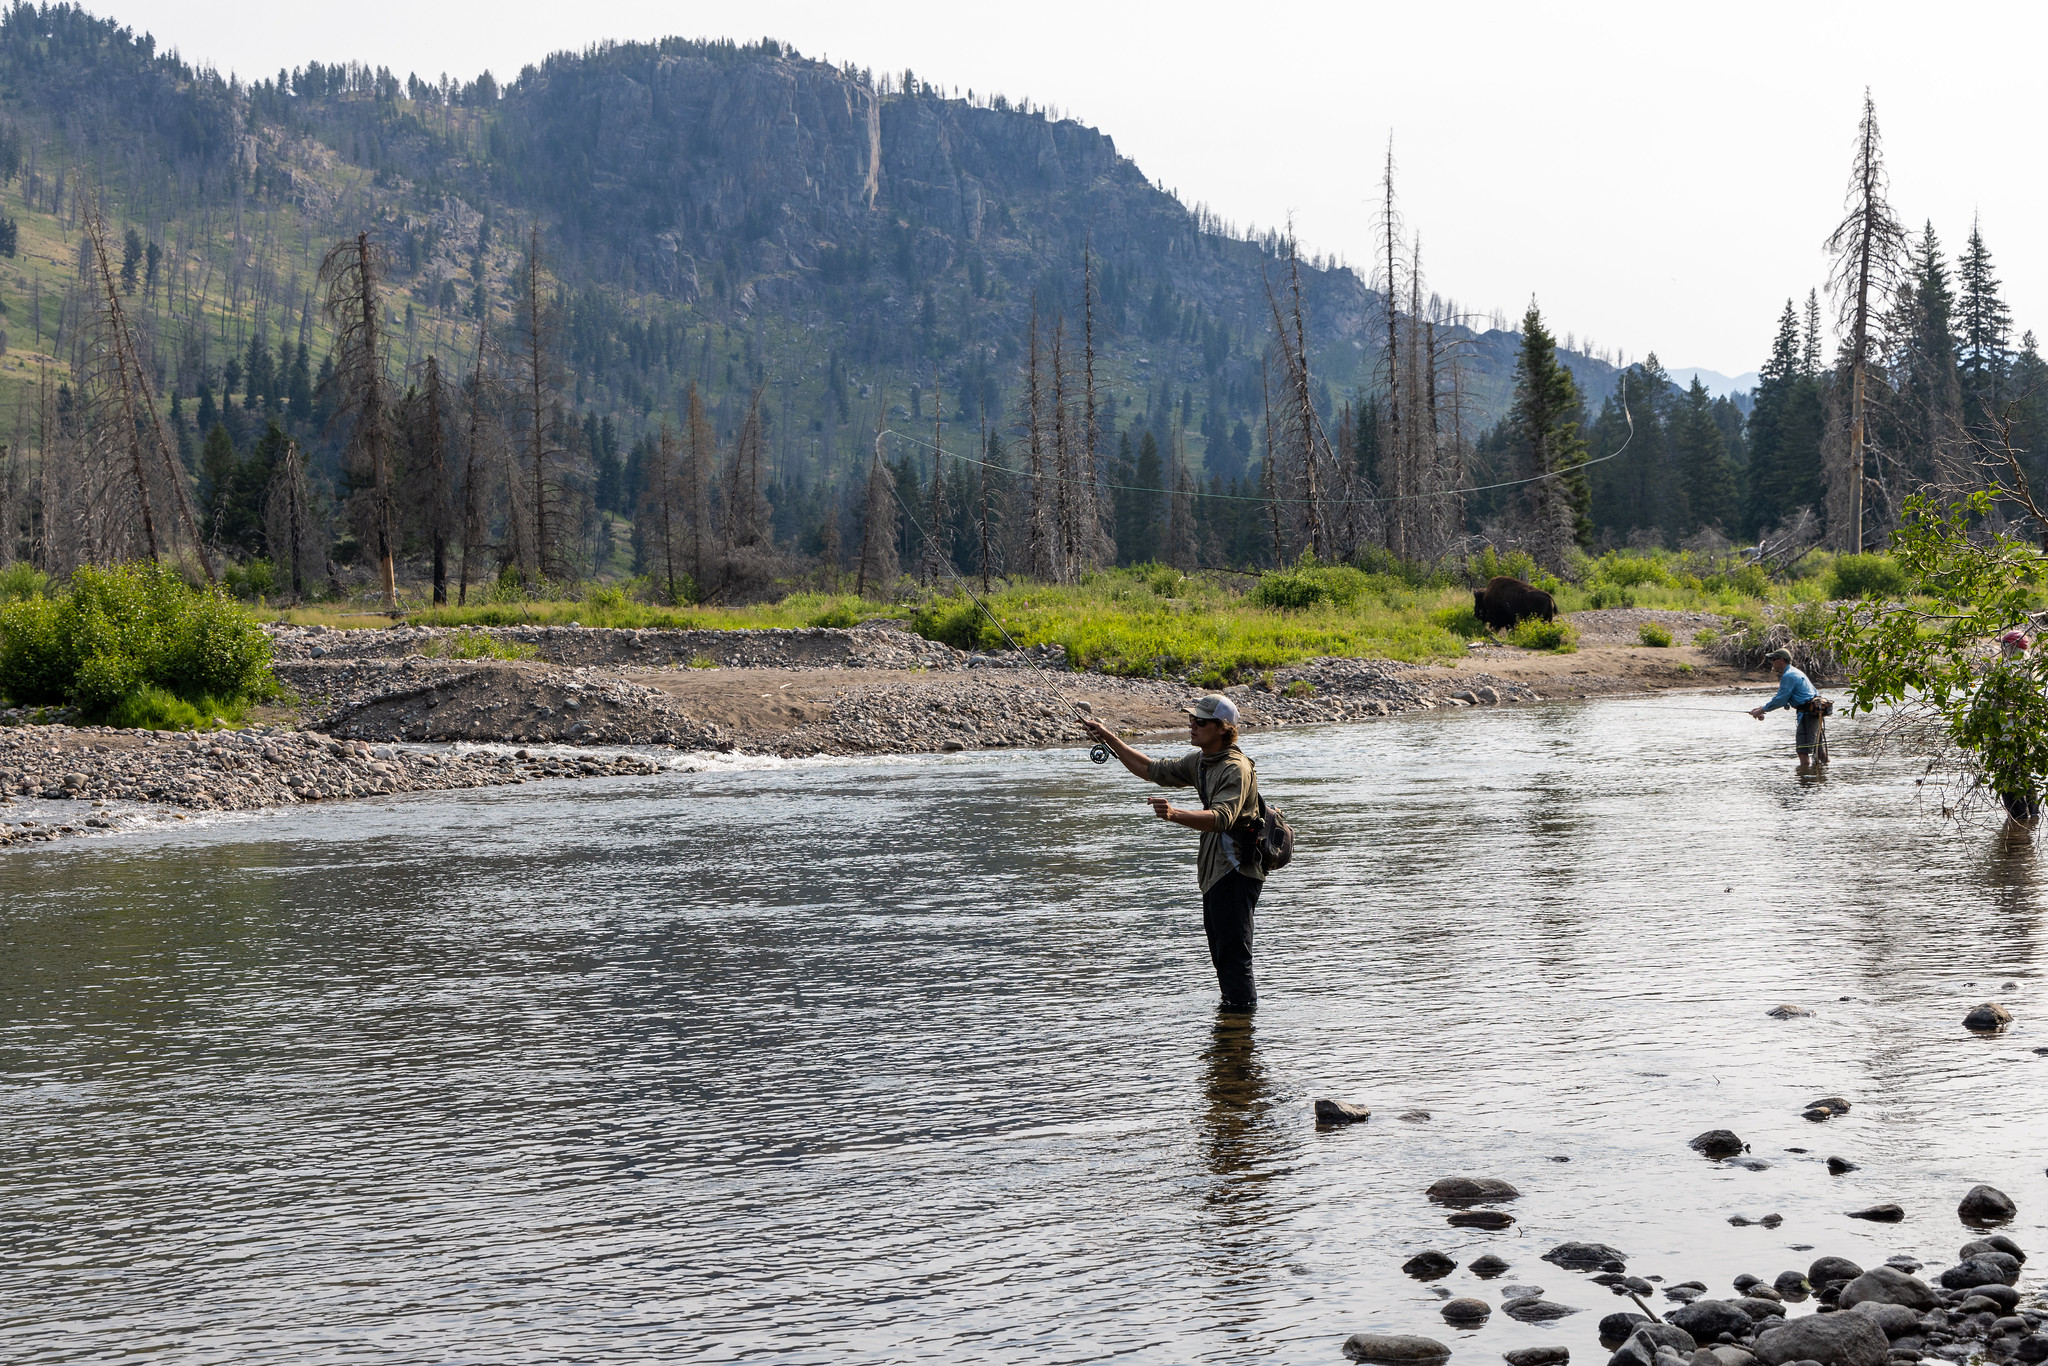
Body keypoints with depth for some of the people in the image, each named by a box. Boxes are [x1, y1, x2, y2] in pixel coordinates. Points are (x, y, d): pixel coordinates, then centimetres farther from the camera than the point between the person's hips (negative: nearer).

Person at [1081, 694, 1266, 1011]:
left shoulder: (1236, 769, -19)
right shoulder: (1200, 762, 12)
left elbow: (1222, 817, -34)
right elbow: (1153, 770, 21)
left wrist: (1176, 814, -49)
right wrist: (1109, 738, 15)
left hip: (1236, 872, -10)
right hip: (1216, 872, 10)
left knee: (1233, 953, -13)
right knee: (1220, 952, 19)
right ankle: (1230, 1010, 30)